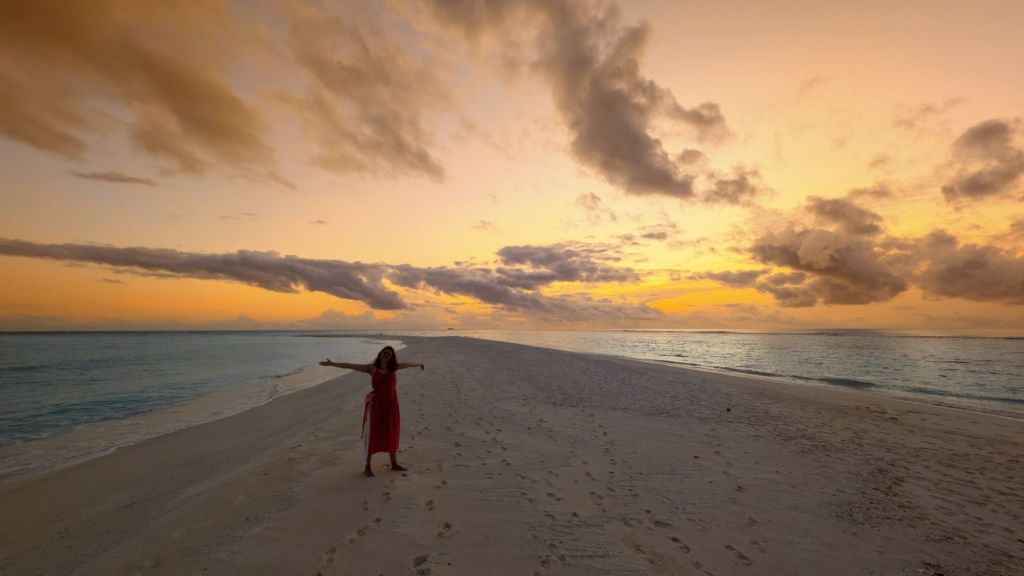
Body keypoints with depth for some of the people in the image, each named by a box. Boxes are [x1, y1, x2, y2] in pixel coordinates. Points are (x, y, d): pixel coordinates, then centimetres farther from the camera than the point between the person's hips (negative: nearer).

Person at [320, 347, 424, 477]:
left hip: (391, 404, 4)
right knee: (372, 434, 1)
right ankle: (367, 466, 15)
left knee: (392, 433, 13)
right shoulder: (372, 368, -4)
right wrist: (331, 363, -13)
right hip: (376, 404, -4)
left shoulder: (394, 367, 5)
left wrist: (418, 364, 41)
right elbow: (350, 366, -8)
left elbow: (407, 364, 24)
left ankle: (394, 463, 26)